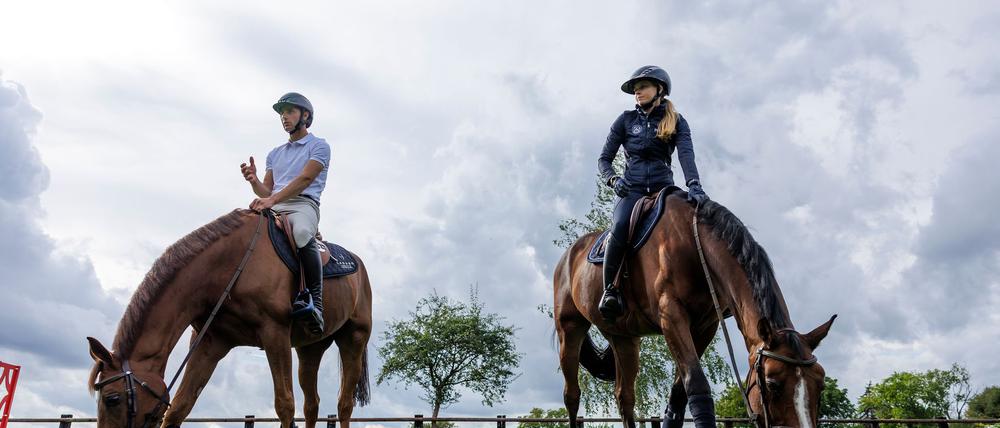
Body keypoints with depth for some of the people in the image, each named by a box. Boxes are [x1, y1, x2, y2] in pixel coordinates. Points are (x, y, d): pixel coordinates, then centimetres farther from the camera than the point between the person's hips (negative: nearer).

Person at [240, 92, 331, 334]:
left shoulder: (319, 146, 8)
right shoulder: (275, 154, 28)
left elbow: (305, 179, -8)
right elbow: (266, 190, 20)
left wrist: (272, 200, -21)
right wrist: (254, 181, -4)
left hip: (302, 205, -7)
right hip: (272, 207, 7)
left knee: (302, 234, -39)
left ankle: (314, 303, -43)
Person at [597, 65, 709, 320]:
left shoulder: (676, 121, 11)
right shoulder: (626, 120, 13)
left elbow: (686, 154, -8)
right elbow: (604, 159, 12)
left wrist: (694, 185, -28)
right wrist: (613, 180, -11)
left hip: (664, 188, 1)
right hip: (632, 189, -1)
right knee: (620, 227, -32)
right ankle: (610, 289, -22)